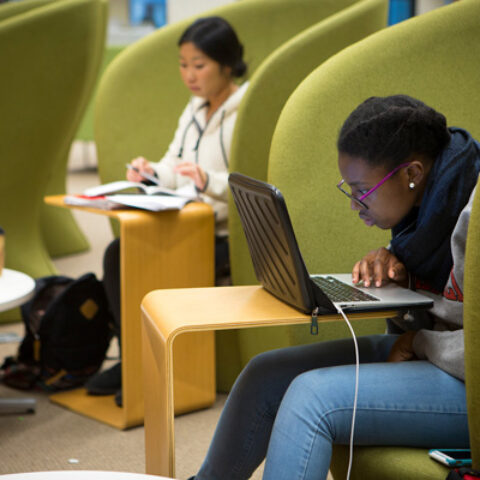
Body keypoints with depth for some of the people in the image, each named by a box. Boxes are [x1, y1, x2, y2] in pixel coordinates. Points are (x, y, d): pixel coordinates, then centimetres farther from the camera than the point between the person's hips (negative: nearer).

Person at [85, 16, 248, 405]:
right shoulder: (194, 110, 15)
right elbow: (174, 169, 17)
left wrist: (209, 181, -35)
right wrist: (152, 172, -5)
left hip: (231, 237, -8)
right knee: (118, 253, -10)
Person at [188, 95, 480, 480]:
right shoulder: (431, 198, 6)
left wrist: (420, 342, -14)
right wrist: (394, 272, -3)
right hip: (422, 350, 10)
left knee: (313, 396, -25)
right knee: (265, 375, 5)